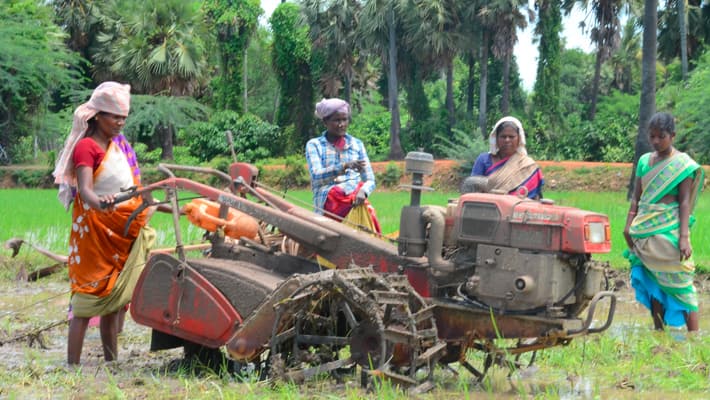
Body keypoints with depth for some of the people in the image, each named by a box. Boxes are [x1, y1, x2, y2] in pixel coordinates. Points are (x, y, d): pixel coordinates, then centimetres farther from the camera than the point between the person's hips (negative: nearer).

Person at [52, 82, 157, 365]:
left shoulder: (119, 144, 13)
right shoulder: (87, 147, -12)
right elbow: (85, 189, -28)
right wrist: (98, 202, -48)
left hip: (122, 233, 8)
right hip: (95, 231, -8)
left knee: (114, 301, 11)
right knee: (88, 300, -8)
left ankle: (111, 362, 16)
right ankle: (72, 365, -7)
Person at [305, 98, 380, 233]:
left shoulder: (357, 144, 17)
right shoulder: (314, 145, 9)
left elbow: (370, 180, 13)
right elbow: (316, 177, -7)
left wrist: (363, 191, -11)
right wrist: (345, 166, -22)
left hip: (355, 198, 3)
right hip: (327, 201, -3)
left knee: (367, 210, -27)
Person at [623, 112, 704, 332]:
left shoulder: (683, 164, -3)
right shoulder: (644, 161, 11)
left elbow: (684, 202, -8)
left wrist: (684, 237, -15)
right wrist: (629, 225, 4)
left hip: (669, 231, -5)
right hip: (645, 231, 5)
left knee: (679, 281, -7)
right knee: (652, 282, 8)